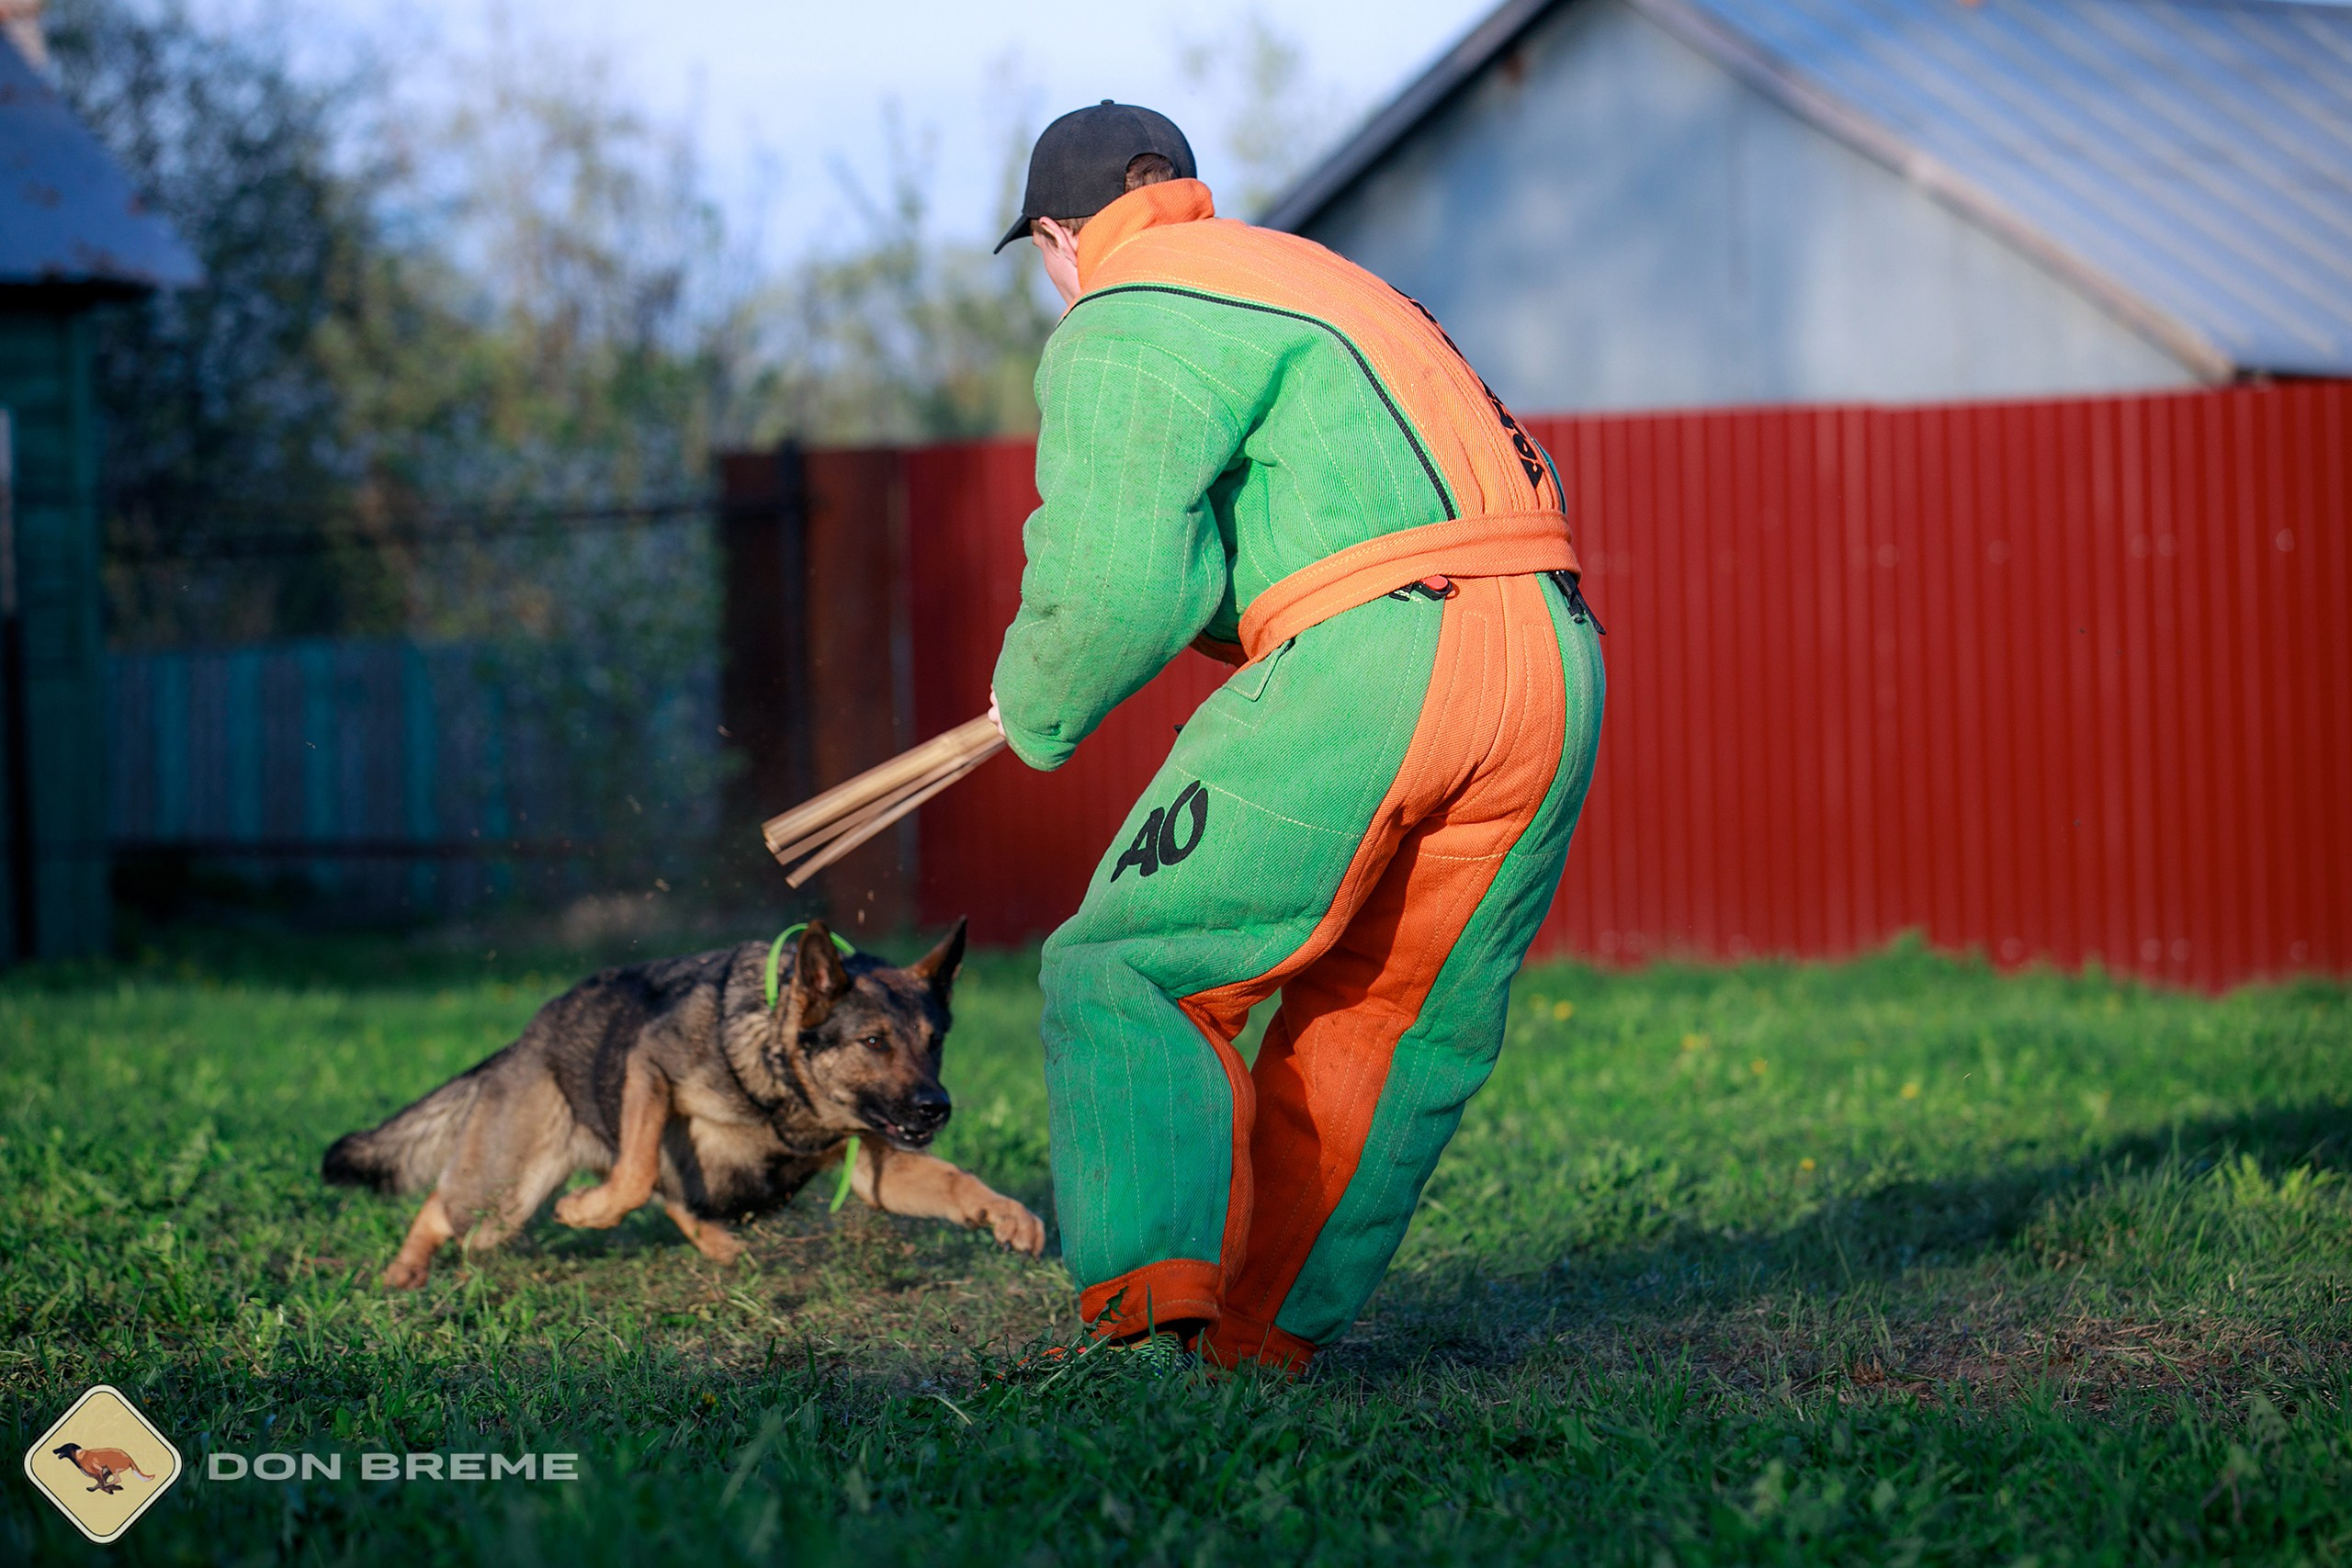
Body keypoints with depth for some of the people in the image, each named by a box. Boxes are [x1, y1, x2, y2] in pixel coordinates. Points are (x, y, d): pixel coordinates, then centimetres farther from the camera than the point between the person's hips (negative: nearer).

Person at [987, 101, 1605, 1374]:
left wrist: (1037, 710, 9)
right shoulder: (1316, 277, 31)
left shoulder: (1120, 327, 3)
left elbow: (1112, 580, -10)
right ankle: (1269, 1331, 19)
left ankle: (1155, 1281, -18)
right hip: (1554, 660, 8)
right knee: (1391, 1028, 16)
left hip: (1365, 653, -8)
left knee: (1128, 971, -1)